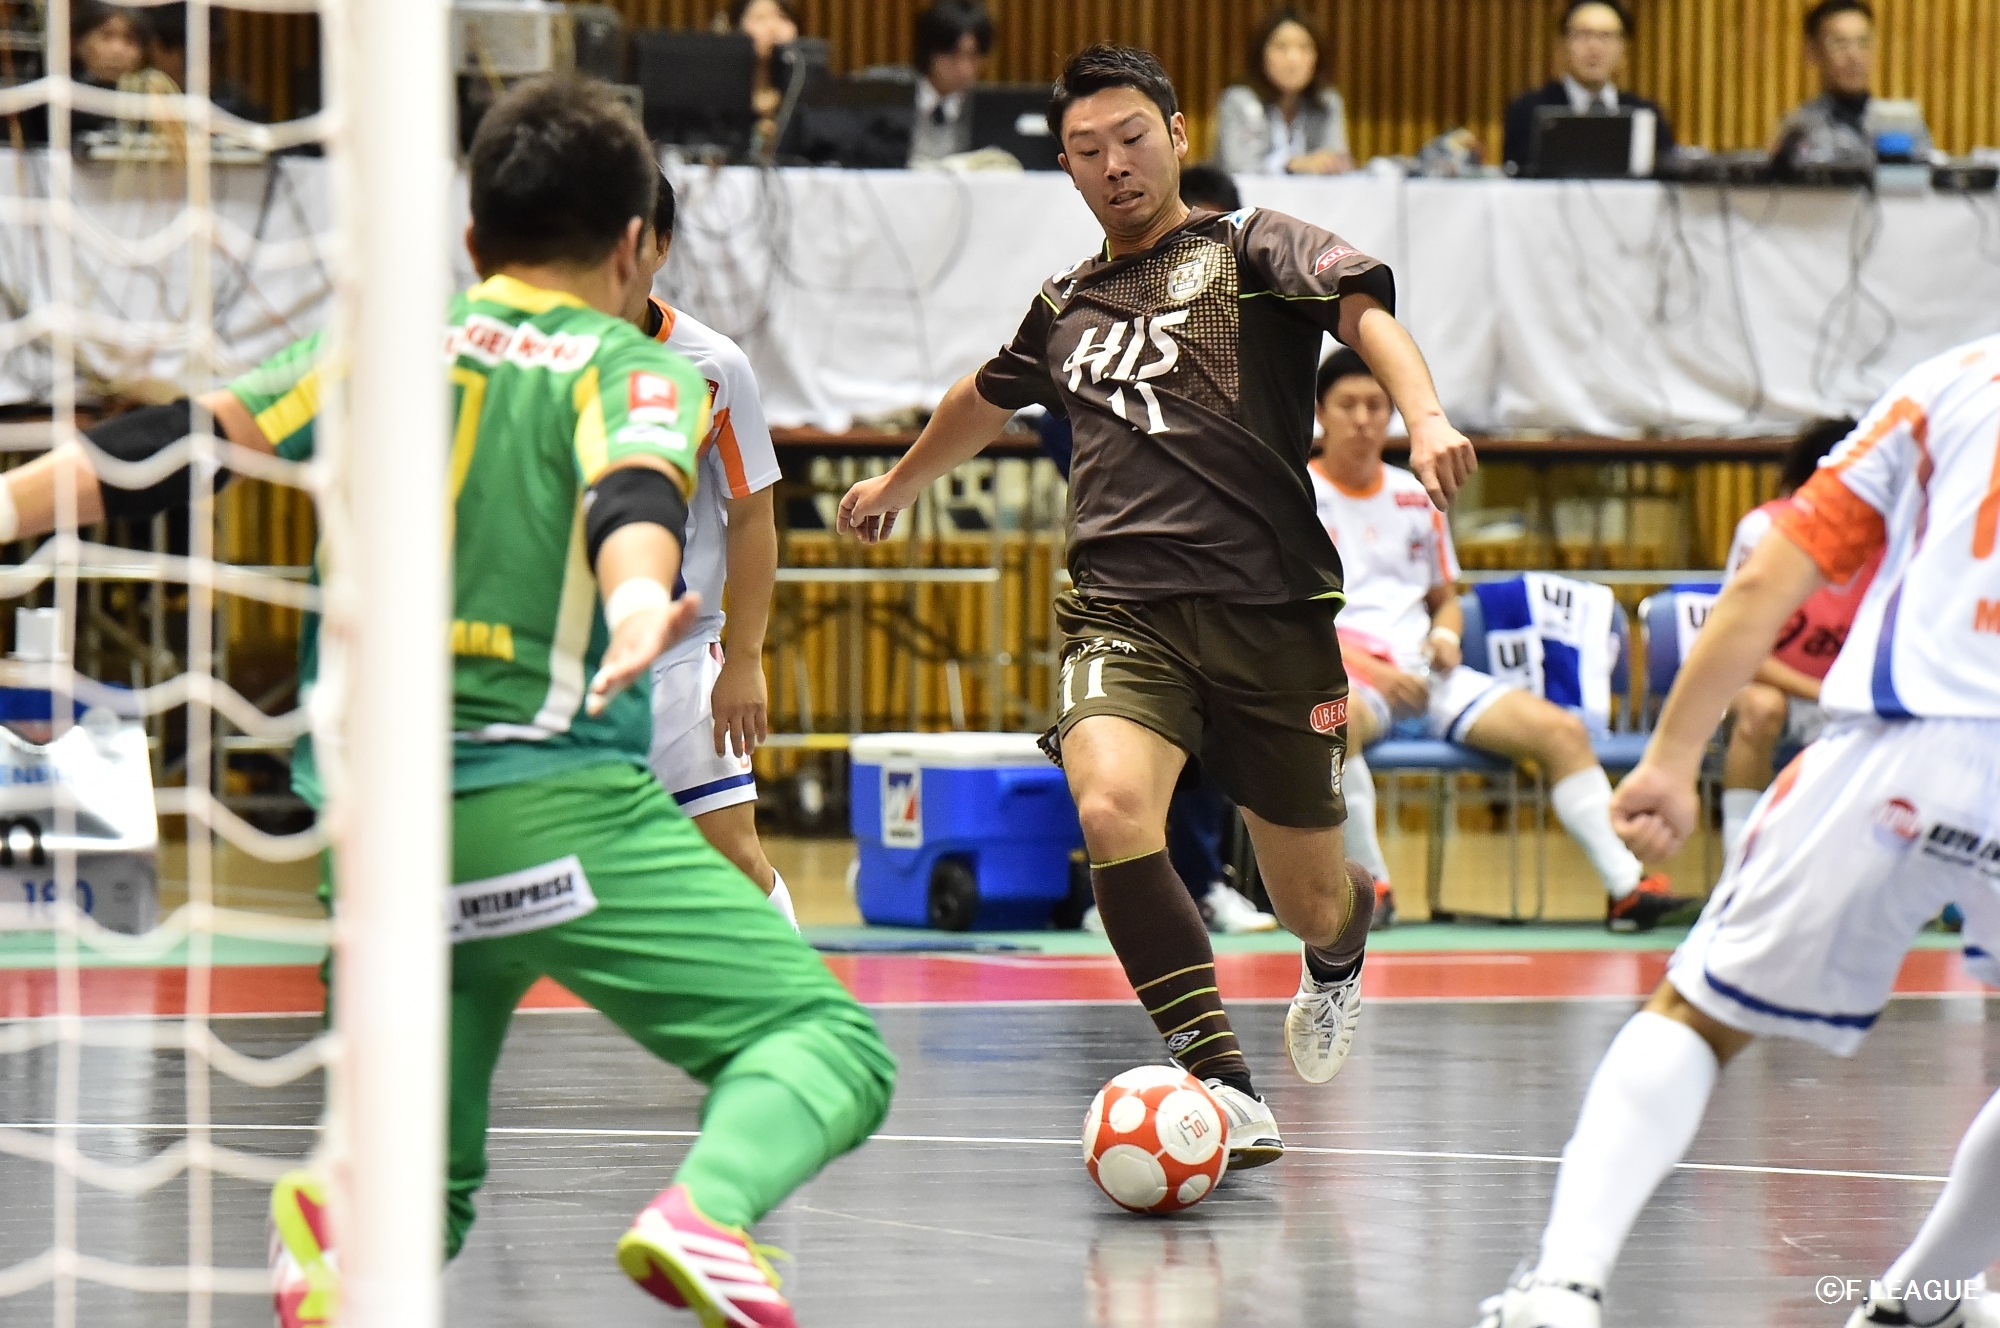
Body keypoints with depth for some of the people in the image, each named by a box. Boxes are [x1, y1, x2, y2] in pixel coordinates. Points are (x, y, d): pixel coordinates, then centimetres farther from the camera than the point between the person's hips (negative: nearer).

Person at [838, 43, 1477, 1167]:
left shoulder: (1253, 249, 4)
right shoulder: (1069, 304, 19)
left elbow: (1363, 306, -16)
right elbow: (987, 400, 40)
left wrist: (1425, 416, -36)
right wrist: (898, 487, 54)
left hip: (1273, 610, -3)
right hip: (1125, 610, 3)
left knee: (1311, 898, 7)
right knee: (1112, 808, -29)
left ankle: (1340, 962, 48)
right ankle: (1225, 1088, -29)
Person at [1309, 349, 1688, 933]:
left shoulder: (1414, 497, 19)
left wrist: (1444, 634, 1)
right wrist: (1371, 669, -18)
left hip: (1420, 671, 6)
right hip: (1338, 674, -6)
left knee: (1560, 730, -13)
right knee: (1337, 719, -43)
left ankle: (1627, 887, -14)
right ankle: (1368, 881, -30)